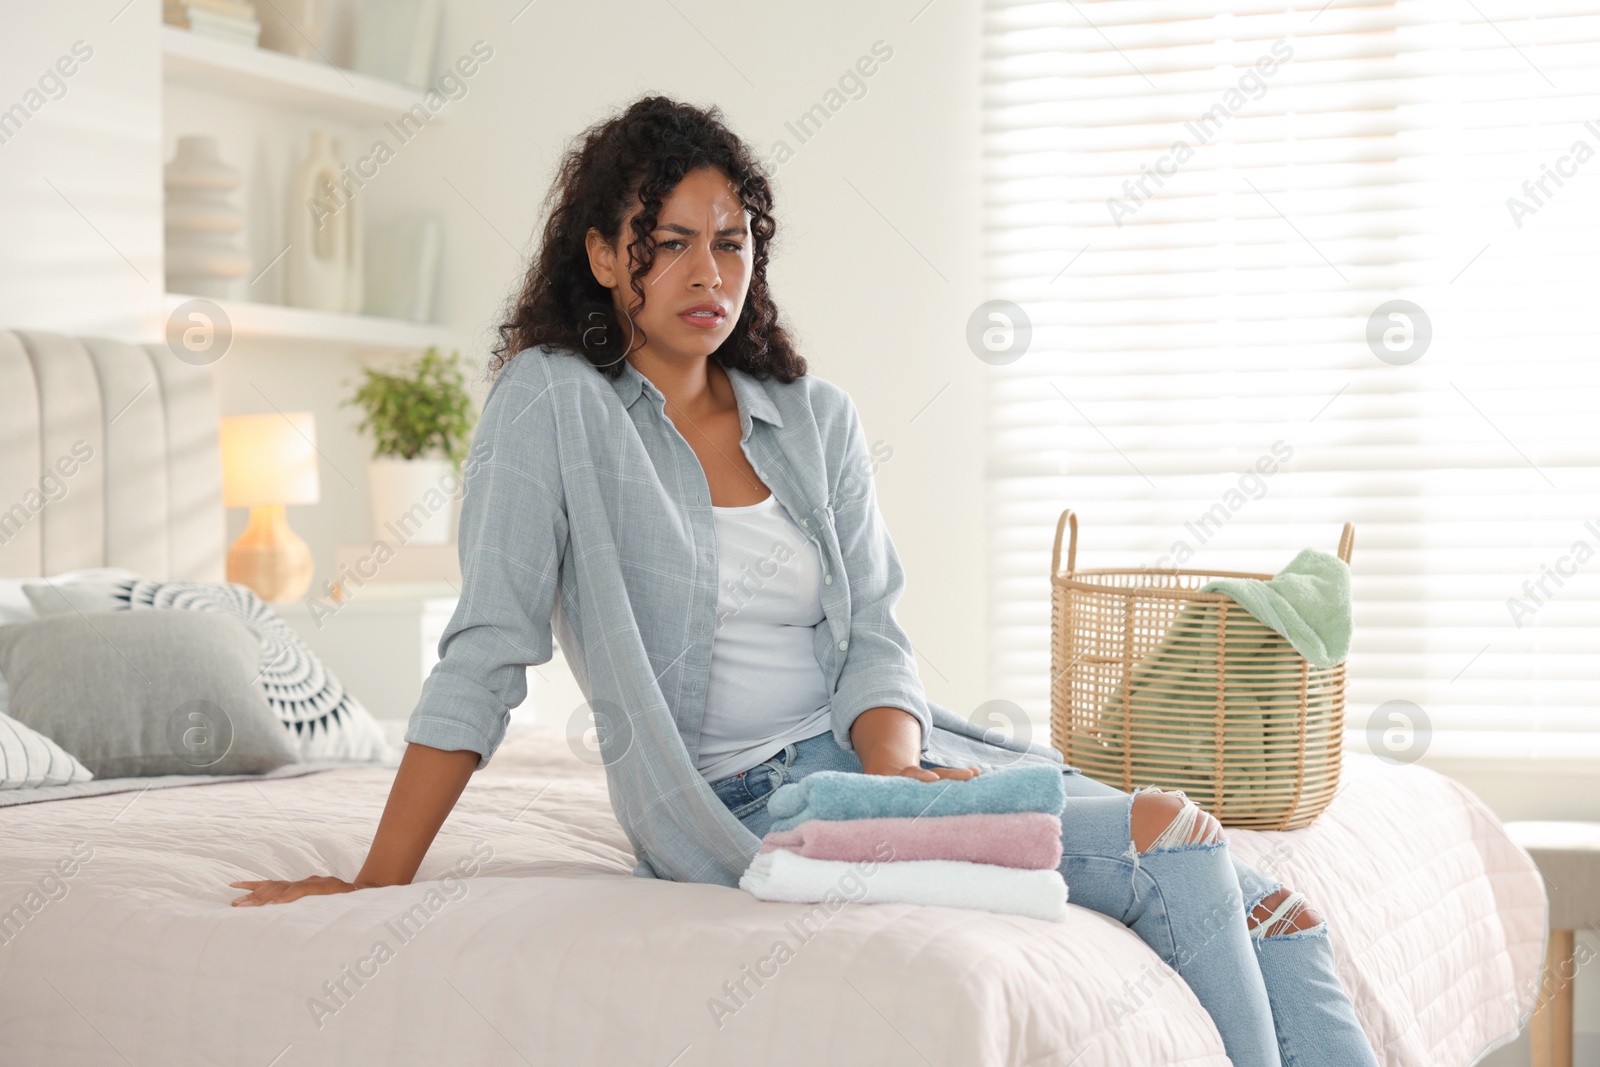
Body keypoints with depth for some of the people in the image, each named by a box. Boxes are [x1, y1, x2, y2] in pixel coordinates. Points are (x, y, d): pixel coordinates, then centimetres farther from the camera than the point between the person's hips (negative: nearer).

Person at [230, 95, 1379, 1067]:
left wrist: (894, 768, -16)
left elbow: (873, 637, 6)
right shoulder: (554, 403, -5)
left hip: (870, 754, 6)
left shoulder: (818, 417, 12)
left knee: (1264, 908, -10)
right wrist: (380, 885, -12)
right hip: (736, 803, -6)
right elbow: (485, 655, -8)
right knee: (1168, 843, -22)